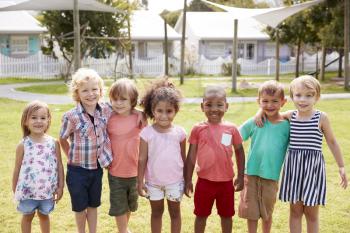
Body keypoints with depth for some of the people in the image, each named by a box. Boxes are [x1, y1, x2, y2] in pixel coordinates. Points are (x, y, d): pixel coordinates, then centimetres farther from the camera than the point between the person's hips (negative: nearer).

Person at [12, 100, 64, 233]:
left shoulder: (54, 143, -6)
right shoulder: (23, 145, -9)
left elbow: (59, 166, 0)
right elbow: (17, 169, -1)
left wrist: (60, 186, 0)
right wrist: (14, 190, 4)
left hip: (47, 190, 1)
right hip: (28, 190, -1)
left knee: (44, 215, 20)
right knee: (28, 216, 16)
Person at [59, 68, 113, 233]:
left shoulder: (106, 110, -8)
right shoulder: (71, 117, -19)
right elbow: (63, 140, -3)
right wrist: (73, 158, 1)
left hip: (97, 168, 3)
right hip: (77, 170, -3)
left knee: (93, 205, 20)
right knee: (80, 207, 14)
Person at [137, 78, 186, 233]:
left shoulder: (179, 132, -7)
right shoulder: (147, 132, -11)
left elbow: (183, 157, 3)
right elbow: (142, 159, -6)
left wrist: (187, 179, 7)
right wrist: (140, 182, -6)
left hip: (175, 181, 1)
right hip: (153, 181, 0)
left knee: (175, 212, 15)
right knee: (156, 212, 17)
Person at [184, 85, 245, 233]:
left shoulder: (231, 129, -4)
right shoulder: (198, 129, -7)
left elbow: (239, 152, 7)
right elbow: (191, 156, -1)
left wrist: (241, 176, 5)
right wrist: (188, 180, 0)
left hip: (226, 181, 1)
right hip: (204, 181, -1)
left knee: (226, 215, 17)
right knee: (201, 214, 14)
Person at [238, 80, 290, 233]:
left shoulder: (286, 126, -4)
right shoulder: (254, 122, -4)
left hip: (272, 176, 0)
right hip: (251, 174, 0)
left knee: (267, 213, 14)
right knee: (251, 212, 8)